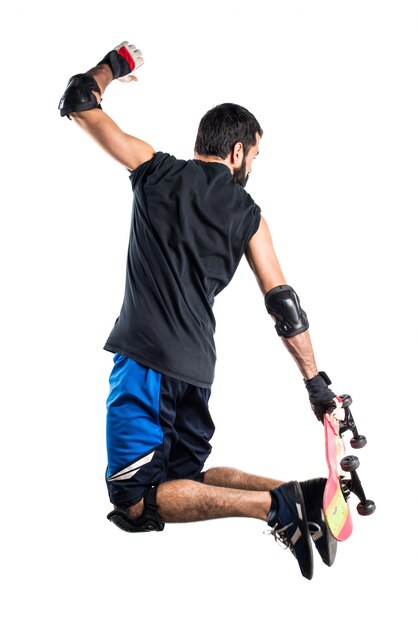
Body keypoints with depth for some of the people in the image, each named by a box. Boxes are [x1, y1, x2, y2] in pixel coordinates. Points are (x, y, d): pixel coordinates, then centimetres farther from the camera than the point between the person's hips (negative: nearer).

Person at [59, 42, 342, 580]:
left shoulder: (156, 171, 6)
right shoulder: (248, 216, 11)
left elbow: (78, 104, 12)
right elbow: (284, 307, 7)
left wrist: (112, 65, 32)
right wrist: (316, 383, 13)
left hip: (145, 357, -4)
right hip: (196, 367, 5)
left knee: (135, 503, -6)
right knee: (184, 476, 21)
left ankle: (277, 505, -19)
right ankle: (300, 496, 1)